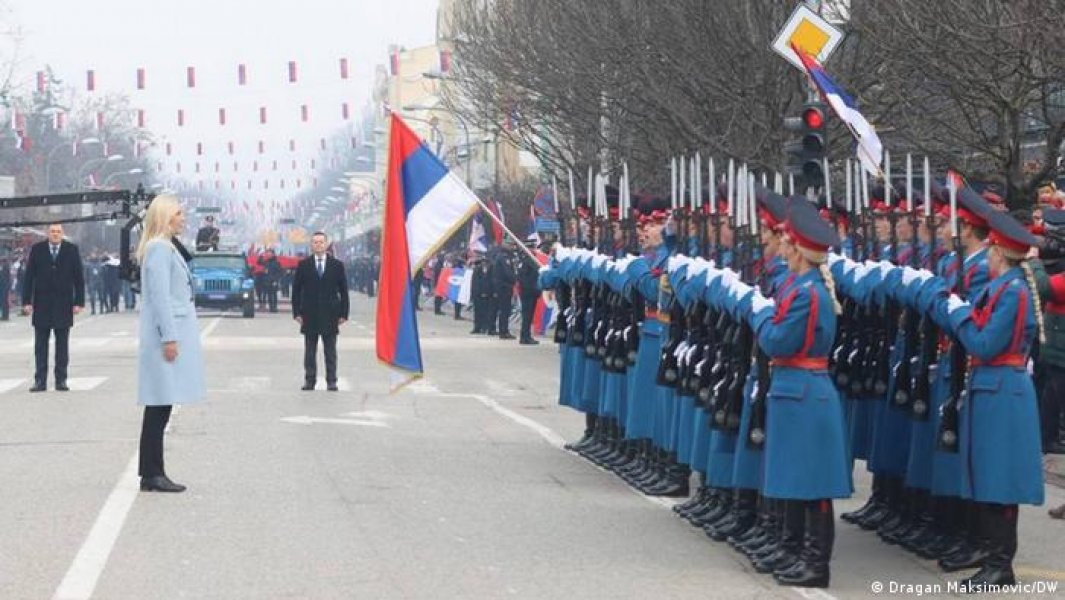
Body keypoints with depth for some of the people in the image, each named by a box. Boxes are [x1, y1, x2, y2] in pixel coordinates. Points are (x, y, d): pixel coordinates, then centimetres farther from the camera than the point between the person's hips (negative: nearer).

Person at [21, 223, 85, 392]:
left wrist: (79, 302, -4)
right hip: (42, 305, 0)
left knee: (62, 345, 3)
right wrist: (26, 301, -4)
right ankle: (40, 380, 5)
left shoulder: (71, 250, 2)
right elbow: (29, 277, 2)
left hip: (63, 305, 0)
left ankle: (61, 380, 8)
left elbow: (79, 278, 2)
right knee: (40, 346, 2)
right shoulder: (37, 250, 3)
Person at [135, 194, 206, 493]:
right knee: (159, 409, -7)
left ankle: (152, 474, 11)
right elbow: (160, 296, -18)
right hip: (165, 335, -10)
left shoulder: (169, 248, 18)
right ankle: (152, 474, -5)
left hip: (172, 332, 10)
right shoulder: (159, 249, -13)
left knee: (160, 407, 9)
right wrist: (169, 337, -20)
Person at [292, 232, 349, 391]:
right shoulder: (303, 265, 4)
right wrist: (297, 312, -3)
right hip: (309, 315, 0)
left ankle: (331, 381, 6)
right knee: (310, 352, 5)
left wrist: (343, 314, 0)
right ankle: (309, 381, 10)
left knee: (330, 352, 2)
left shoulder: (337, 265, 4)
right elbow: (296, 290, 5)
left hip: (330, 315, 0)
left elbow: (343, 291, 6)